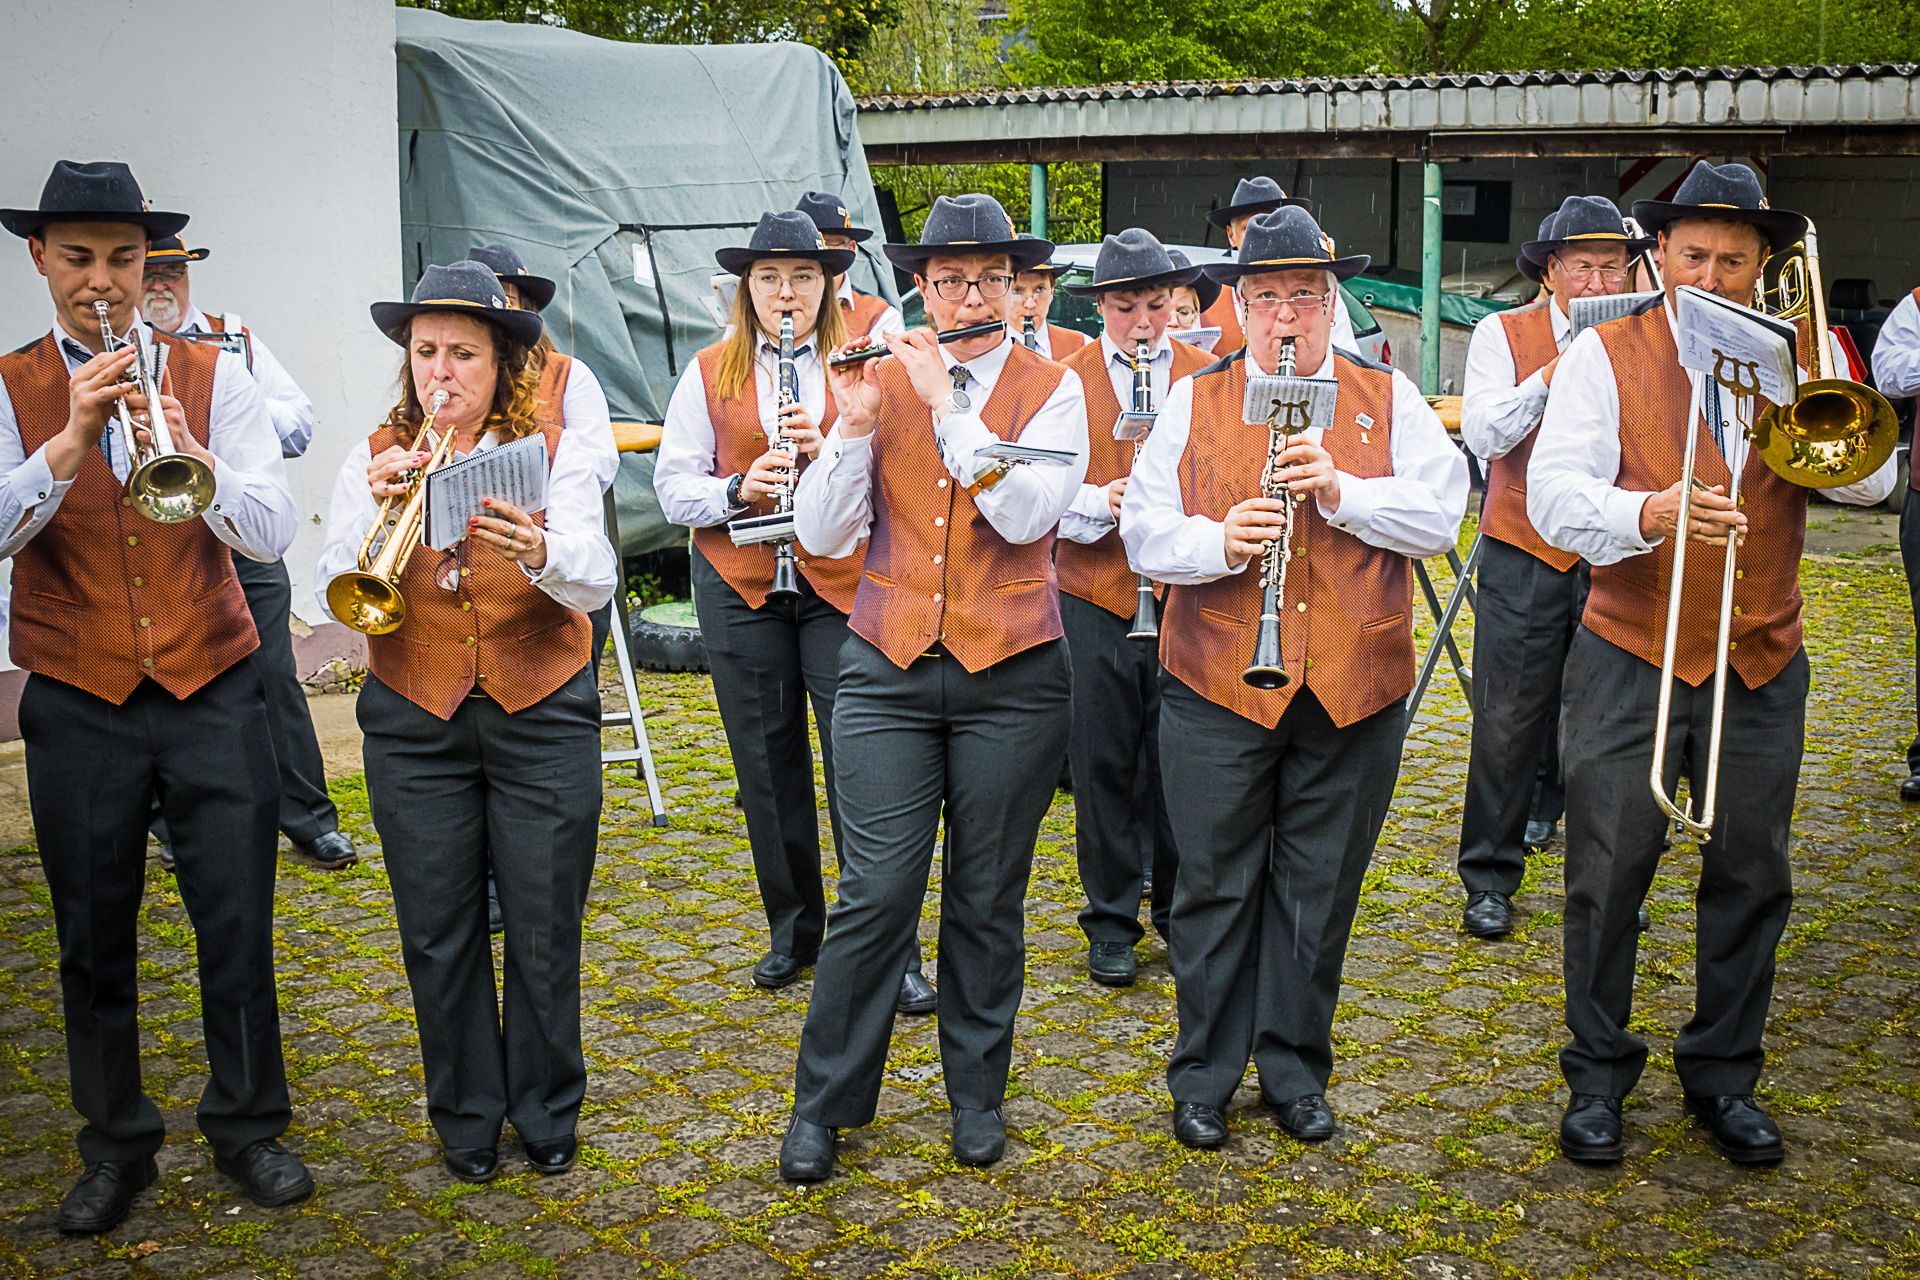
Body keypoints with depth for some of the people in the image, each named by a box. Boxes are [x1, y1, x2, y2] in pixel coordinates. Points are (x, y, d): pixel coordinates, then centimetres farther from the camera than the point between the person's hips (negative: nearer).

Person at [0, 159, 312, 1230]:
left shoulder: (214, 376, 2)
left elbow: (273, 532, -10)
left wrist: (185, 453, -27)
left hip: (213, 690, 0)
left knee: (239, 924, 3)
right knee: (95, 940, 8)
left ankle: (249, 1128, 20)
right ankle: (117, 1147, 24)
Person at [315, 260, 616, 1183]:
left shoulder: (558, 450, -3)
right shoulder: (376, 460, 1)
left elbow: (593, 583, -18)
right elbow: (339, 594, -11)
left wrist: (537, 549, -39)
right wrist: (379, 514, -28)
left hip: (543, 717, -1)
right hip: (415, 722, 1)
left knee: (545, 927, 5)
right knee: (438, 933, 7)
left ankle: (546, 1111, 25)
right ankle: (466, 1118, 27)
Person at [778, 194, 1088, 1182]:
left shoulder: (1051, 390, 1)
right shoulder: (879, 381, 5)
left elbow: (1029, 514, -17)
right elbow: (825, 535, -3)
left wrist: (947, 404, -18)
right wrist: (855, 423, -16)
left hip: (1011, 676, 0)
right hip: (889, 667, 0)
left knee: (988, 898, 9)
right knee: (877, 894, -2)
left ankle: (976, 1092, 28)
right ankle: (823, 1103, 14)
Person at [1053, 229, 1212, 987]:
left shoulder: (1209, 376, 8)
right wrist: (1102, 503, -19)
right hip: (1094, 597, -1)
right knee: (1104, 764, 5)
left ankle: (1181, 905, 25)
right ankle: (1112, 922, 19)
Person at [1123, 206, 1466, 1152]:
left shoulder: (1389, 398, 8)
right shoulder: (1193, 402, 6)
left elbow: (1441, 516, -3)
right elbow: (1143, 534, -1)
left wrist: (1341, 489, -18)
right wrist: (1221, 540, -20)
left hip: (1356, 689, 1)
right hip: (1217, 684, -1)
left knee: (1319, 890, 10)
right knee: (1215, 886, 5)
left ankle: (1296, 1071, 26)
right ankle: (1204, 1078, 21)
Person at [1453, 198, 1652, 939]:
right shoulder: (1505, 334, 3)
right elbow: (1482, 435, -11)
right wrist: (1554, 373, -18)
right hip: (1524, 556, -2)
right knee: (1508, 721, -2)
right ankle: (1490, 881, 10)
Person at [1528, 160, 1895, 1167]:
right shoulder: (1606, 355, -1)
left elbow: (1871, 482, -2)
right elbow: (1555, 497, -13)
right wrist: (1653, 512, -31)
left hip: (1761, 664, 3)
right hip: (1630, 656, -3)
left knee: (1752, 876, 9)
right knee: (1607, 874, 1)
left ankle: (1723, 1075, 26)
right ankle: (1598, 1075, 19)